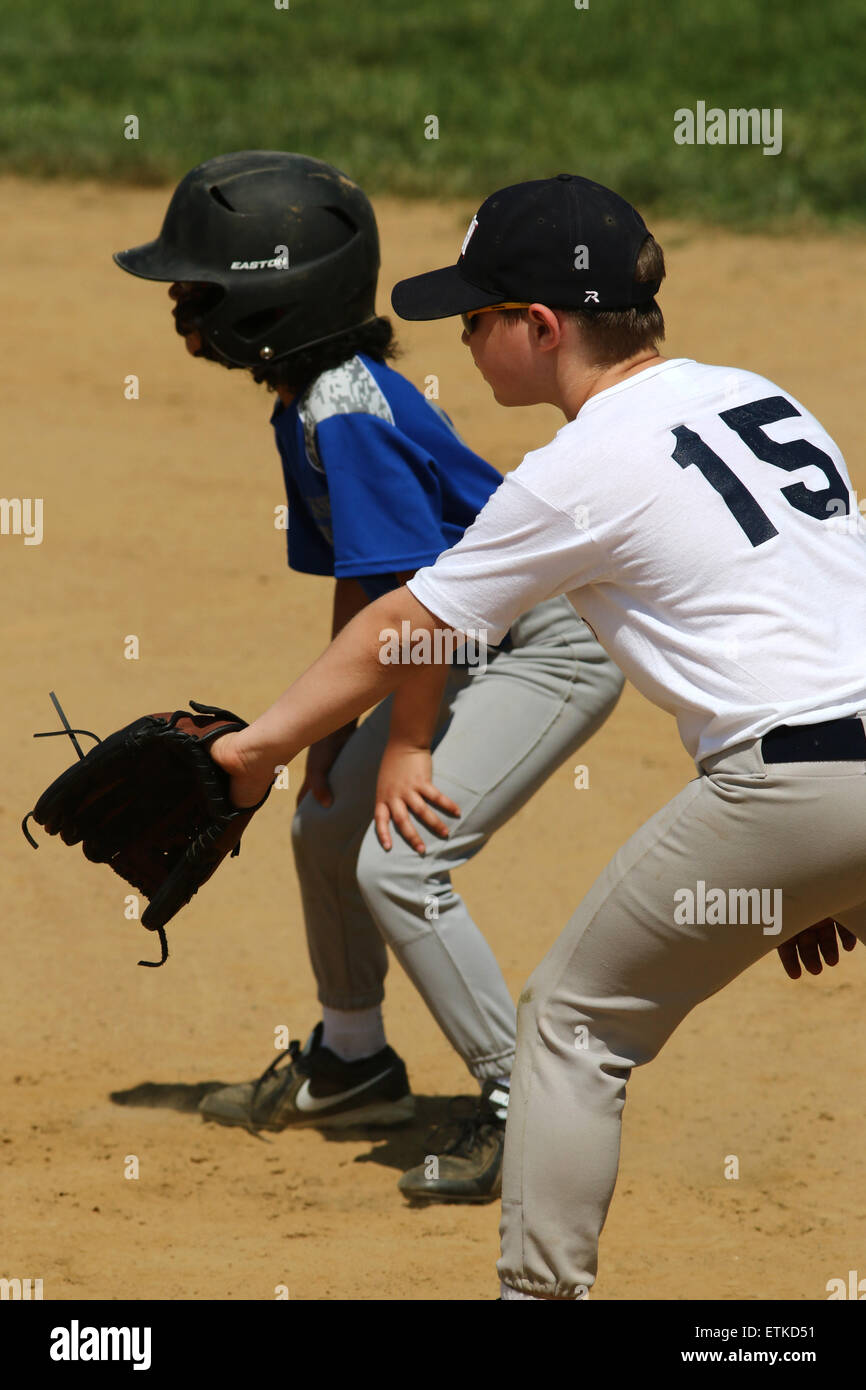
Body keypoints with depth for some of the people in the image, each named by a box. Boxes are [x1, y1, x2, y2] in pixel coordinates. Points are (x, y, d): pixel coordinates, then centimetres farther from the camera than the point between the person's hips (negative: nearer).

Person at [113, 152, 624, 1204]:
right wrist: (337, 720, 16)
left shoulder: (348, 416, -27)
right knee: (328, 823, 19)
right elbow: (362, 582, 14)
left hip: (556, 646, -11)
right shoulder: (307, 407, 4)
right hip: (478, 642, 11)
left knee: (399, 863, -18)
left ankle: (522, 1108, -8)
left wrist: (405, 745, -21)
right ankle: (351, 1065, 39)